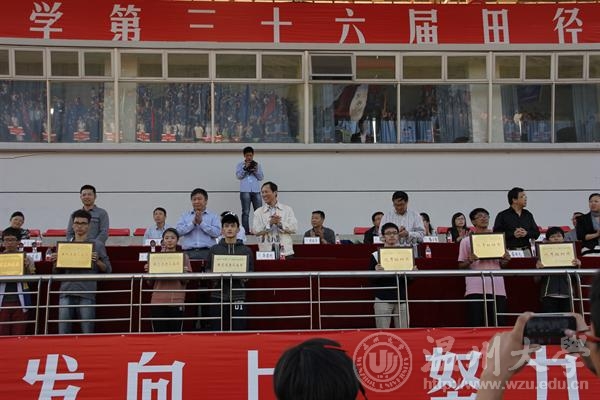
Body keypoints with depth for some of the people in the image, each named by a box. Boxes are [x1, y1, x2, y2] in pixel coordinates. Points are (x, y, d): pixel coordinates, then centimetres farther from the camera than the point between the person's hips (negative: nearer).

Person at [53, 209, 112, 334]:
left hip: (86, 293, -2)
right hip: (66, 292, 3)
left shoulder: (97, 244, 9)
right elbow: (56, 273, 20)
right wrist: (55, 262, 1)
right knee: (63, 333, 1)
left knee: (87, 333, -2)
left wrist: (97, 261, -11)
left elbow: (108, 270, 7)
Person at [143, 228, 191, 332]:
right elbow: (150, 283, 11)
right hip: (158, 301, 1)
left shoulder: (183, 257, 6)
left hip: (176, 301, -1)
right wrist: (148, 271, -8)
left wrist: (184, 273, -16)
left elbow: (186, 281, 4)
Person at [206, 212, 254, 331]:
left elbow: (251, 273, 11)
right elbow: (208, 271, 11)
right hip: (218, 296, 0)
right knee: (216, 330, 0)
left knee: (238, 330, -1)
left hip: (238, 296, 0)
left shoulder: (246, 250, 10)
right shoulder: (214, 250, 10)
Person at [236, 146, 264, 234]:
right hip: (245, 191, -2)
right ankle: (246, 231, -6)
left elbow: (261, 177, 11)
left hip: (256, 191, 3)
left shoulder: (257, 165, 17)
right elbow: (238, 176, -2)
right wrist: (245, 168, -13)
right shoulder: (240, 165, 11)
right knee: (246, 212, -4)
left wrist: (256, 170, -6)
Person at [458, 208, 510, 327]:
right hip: (475, 288, -3)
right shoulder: (466, 241, 8)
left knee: (498, 324, 0)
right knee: (475, 324, -7)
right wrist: (470, 261, -13)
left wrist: (505, 260, -1)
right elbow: (461, 265, 8)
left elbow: (502, 265, 21)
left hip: (496, 287, 3)